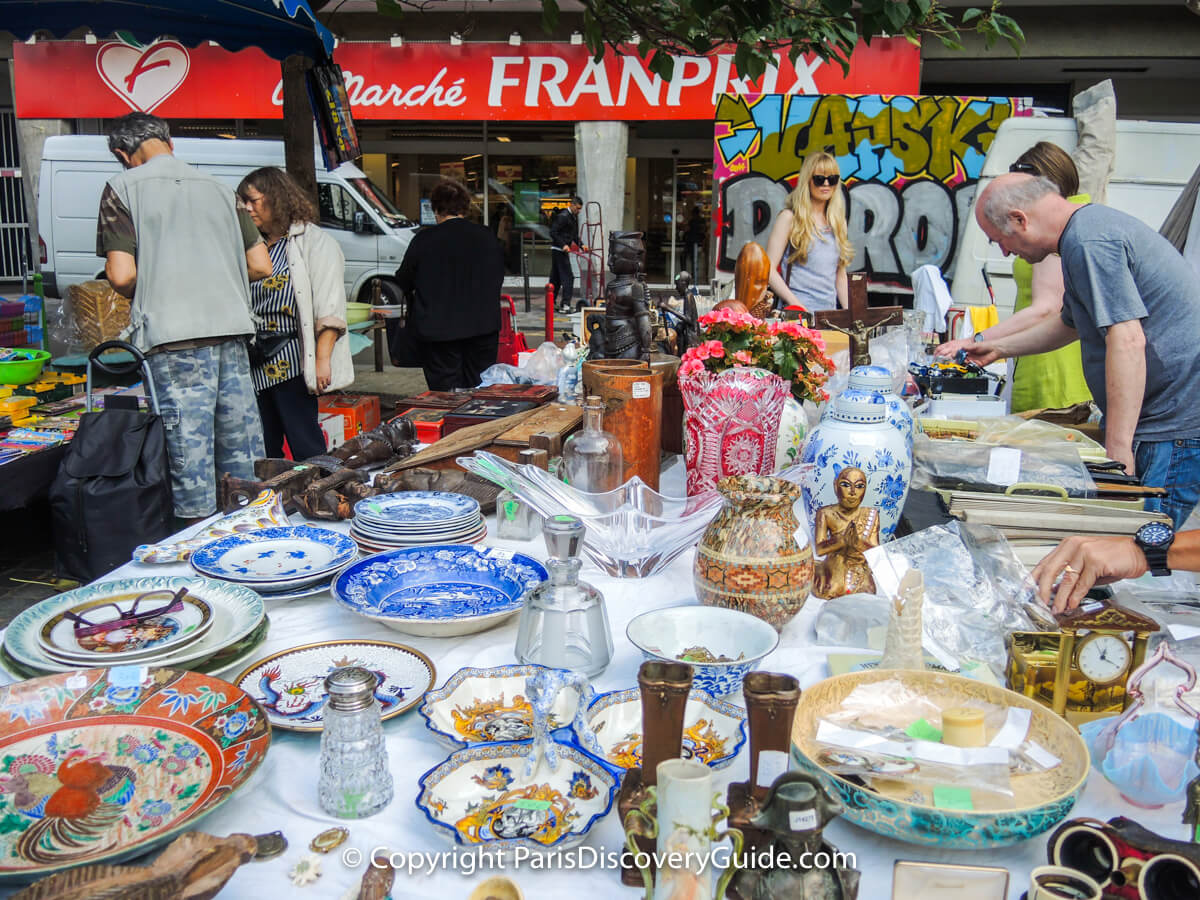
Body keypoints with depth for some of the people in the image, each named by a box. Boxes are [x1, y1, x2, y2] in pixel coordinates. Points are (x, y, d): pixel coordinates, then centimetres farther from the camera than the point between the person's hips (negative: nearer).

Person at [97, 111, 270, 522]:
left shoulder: (124, 187, 1)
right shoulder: (217, 187, 14)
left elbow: (122, 275, -8)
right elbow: (260, 265, 12)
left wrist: (145, 295, 13)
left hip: (174, 335, -5)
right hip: (231, 328, 5)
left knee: (190, 442, 0)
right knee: (240, 442, 13)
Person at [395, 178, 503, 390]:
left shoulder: (424, 240, -9)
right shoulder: (487, 237, 0)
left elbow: (403, 282, 2)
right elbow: (499, 279, 13)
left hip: (438, 330, -3)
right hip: (483, 328, 3)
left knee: (444, 391, 3)